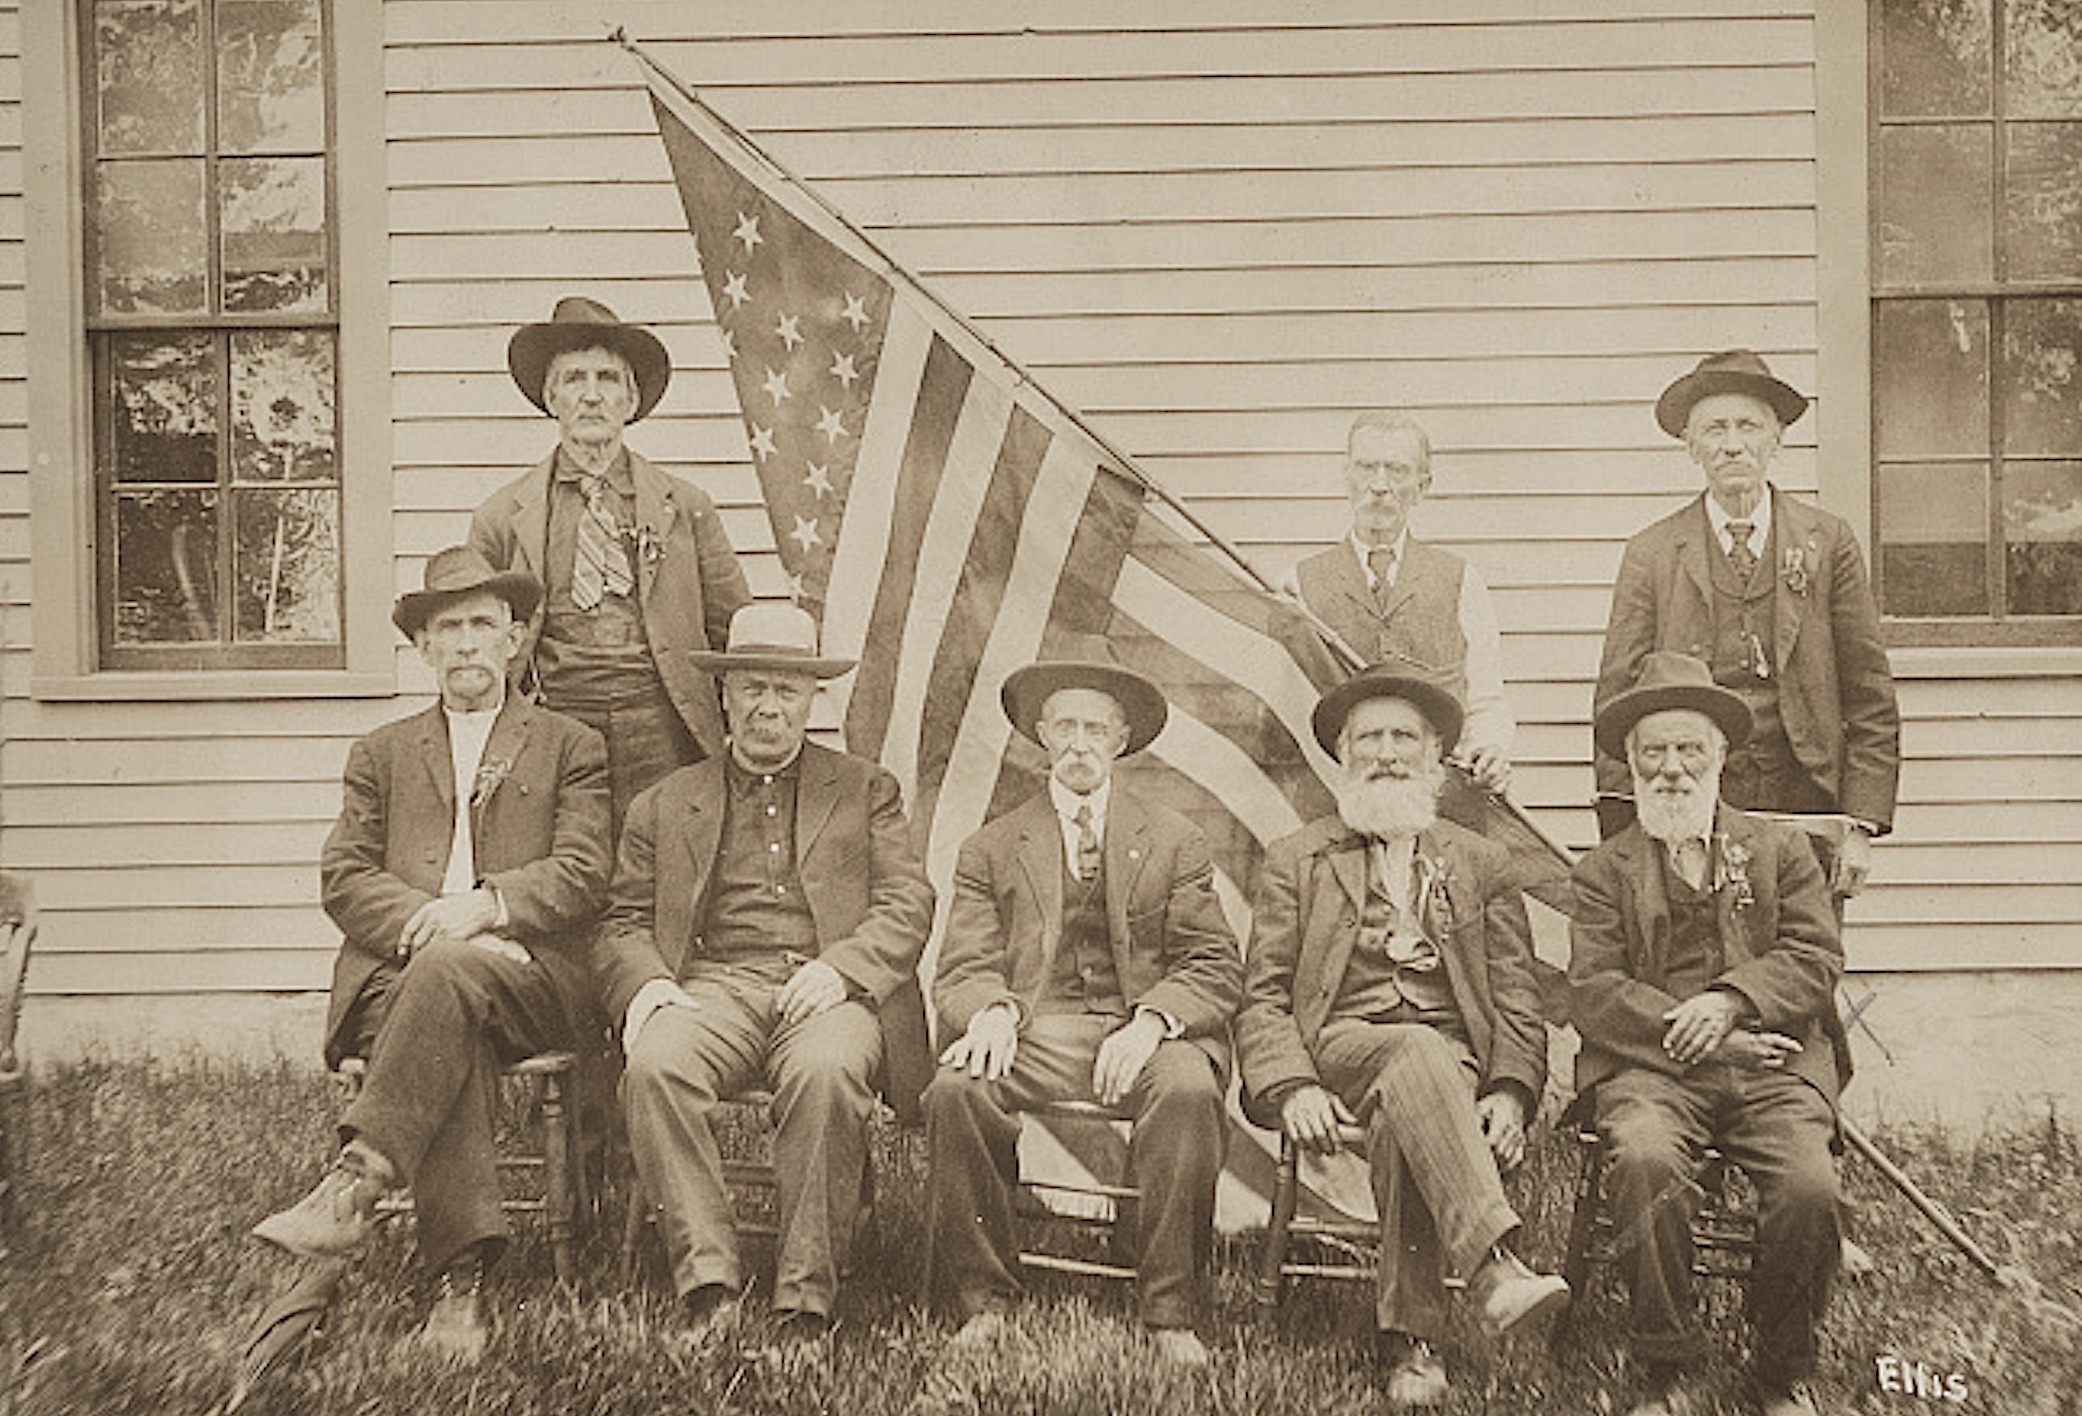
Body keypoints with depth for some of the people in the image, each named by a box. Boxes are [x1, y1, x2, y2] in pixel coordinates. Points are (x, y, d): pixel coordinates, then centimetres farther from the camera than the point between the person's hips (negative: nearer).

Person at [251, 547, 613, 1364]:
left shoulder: (570, 748, 19)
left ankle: (357, 1181, -44)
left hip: (527, 971, -1)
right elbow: (343, 876, 12)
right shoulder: (382, 754, 25)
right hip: (398, 968, 1)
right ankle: (461, 1272, -41)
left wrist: (485, 906, -14)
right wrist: (424, 919, -9)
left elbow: (583, 874, 4)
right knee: (454, 1046, -34)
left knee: (450, 969, -37)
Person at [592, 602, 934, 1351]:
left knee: (827, 1072, -36)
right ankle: (707, 1278, -26)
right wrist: (647, 984, -6)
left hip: (826, 992, -1)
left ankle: (806, 1300, -27)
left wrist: (842, 968, -10)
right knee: (655, 1066, -33)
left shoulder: (865, 791, 21)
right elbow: (623, 923, 17)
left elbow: (908, 904, 9)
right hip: (712, 987, 2)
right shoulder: (666, 804, 24)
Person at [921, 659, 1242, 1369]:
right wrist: (993, 1010, -16)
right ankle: (980, 1302, -16)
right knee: (955, 1089, -31)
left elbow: (1216, 968, 8)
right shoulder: (991, 848, 18)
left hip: (1144, 1036, 0)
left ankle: (1169, 1315, -25)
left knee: (1188, 1090, -35)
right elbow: (964, 968, 9)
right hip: (1035, 1033, 1)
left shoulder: (1175, 841, 16)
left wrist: (1150, 1021, -13)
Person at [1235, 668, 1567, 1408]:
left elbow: (1517, 1003, 14)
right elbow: (1264, 999, 9)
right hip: (1340, 1046, -1)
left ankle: (1407, 1335, -32)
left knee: (1404, 1121, -36)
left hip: (1454, 1059, 1)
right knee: (1419, 1053, -36)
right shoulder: (1295, 861, 18)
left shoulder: (1481, 864, 22)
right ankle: (1494, 1267, -49)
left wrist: (1510, 1093, -6)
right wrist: (1293, 1087, -11)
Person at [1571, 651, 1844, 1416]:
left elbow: (1817, 962, 8)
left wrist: (1731, 1001, -10)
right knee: (1645, 1159, -34)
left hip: (1771, 1066, 1)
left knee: (1809, 1186, -28)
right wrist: (1693, 1032, -10)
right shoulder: (1604, 869, 17)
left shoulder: (1781, 848, 21)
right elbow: (1595, 991, 3)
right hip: (1650, 1067, -1)